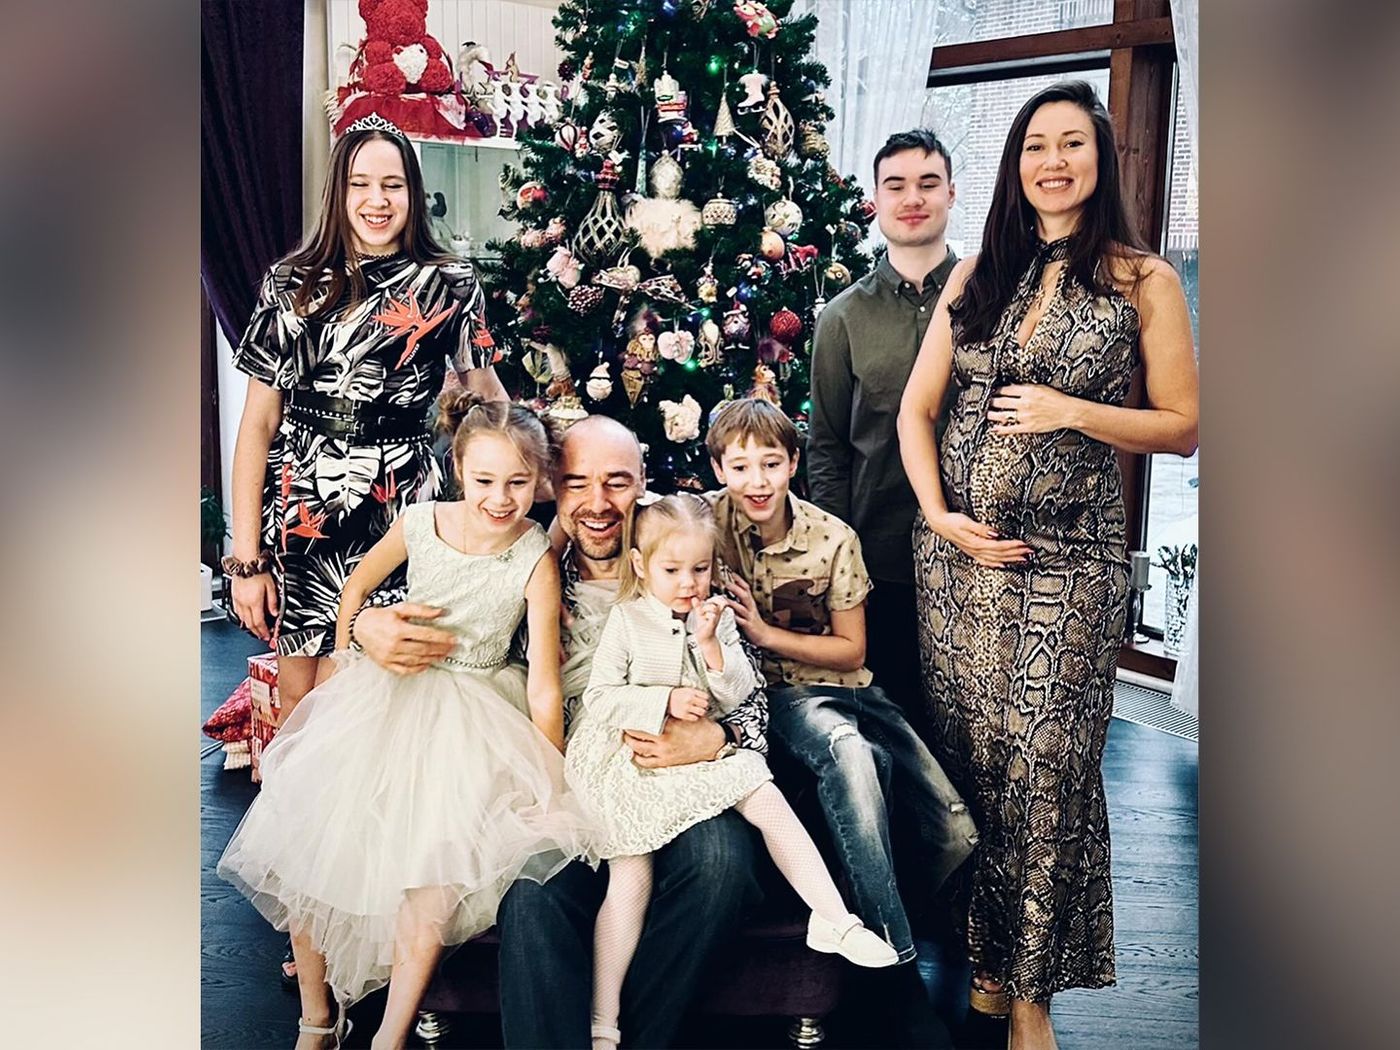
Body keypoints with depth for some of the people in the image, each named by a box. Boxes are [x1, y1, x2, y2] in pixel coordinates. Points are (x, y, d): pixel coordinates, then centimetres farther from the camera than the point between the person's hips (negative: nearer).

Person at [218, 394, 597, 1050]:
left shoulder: (535, 559, -16)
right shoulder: (419, 524, -10)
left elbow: (543, 686, -13)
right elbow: (359, 584, 12)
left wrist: (551, 787, -11)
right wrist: (343, 671, 11)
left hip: (474, 718, -3)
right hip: (390, 693, 3)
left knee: (440, 860, -22)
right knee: (311, 842, -5)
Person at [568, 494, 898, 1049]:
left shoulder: (719, 619, 6)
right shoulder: (627, 619, -3)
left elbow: (738, 695, 0)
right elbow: (599, 697, -7)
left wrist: (710, 645, -15)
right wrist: (665, 701, -18)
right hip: (630, 758, -3)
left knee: (769, 803, -16)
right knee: (630, 877, -13)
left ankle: (834, 919, -5)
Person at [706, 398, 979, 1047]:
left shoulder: (833, 539, -3)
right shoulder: (709, 521, -7)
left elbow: (851, 651, 1)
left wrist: (766, 633, -11)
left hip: (843, 688, 3)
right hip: (771, 694, -3)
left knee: (956, 834, -18)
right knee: (847, 751, -41)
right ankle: (896, 970, -35)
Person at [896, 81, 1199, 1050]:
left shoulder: (1143, 280, 1)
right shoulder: (979, 274, 10)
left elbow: (1182, 427, 1)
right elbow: (917, 407, 10)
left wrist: (1071, 410, -14)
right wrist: (939, 514, -4)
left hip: (1068, 561, -3)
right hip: (958, 549, 3)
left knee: (1048, 768, -1)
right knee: (967, 755, 8)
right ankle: (983, 959, 26)